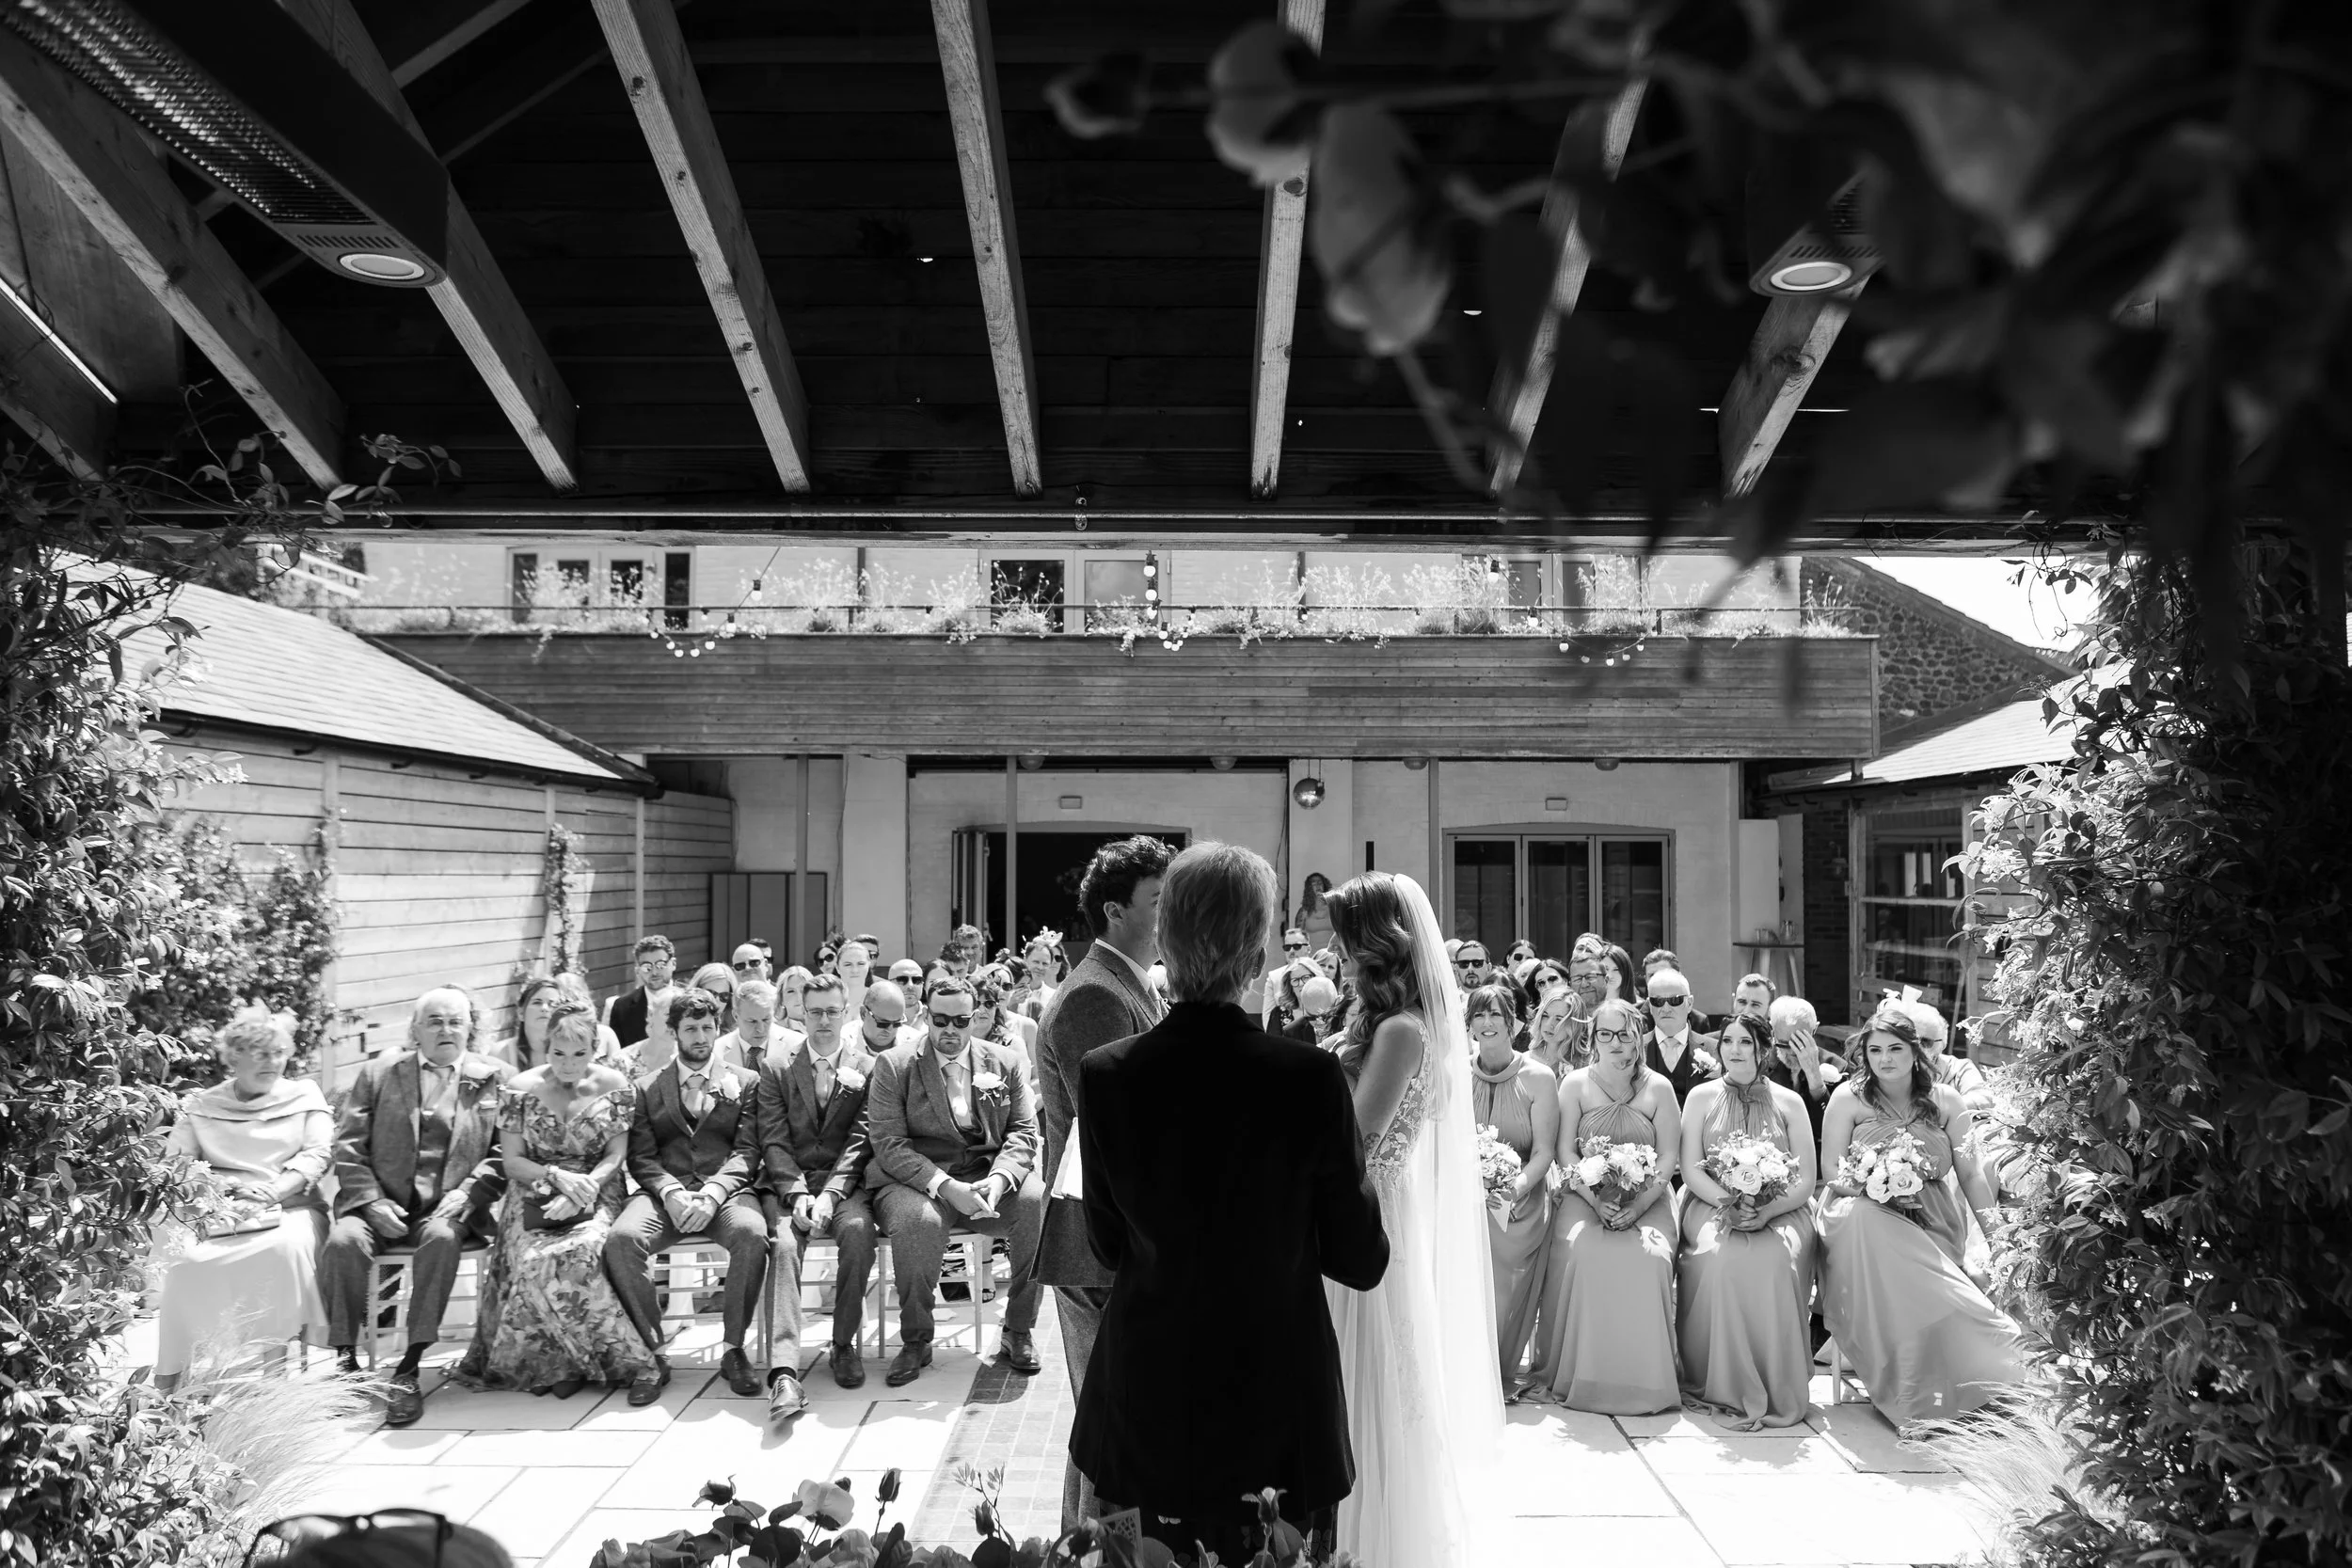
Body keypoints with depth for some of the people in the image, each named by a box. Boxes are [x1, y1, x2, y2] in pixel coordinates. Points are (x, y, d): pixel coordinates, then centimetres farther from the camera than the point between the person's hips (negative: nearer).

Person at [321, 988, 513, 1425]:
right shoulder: (378, 1073, 14)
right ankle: (345, 1359, -16)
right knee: (343, 1240, -29)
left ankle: (409, 1368, -29)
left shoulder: (495, 1078, 11)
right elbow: (348, 1145, 7)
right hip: (380, 1202, 2)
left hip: (446, 1207, -1)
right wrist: (371, 1201, -8)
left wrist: (467, 1194, -12)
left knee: (442, 1238, -34)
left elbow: (505, 1152, 5)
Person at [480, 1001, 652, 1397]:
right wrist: (557, 1176, -15)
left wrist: (583, 1189, -19)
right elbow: (511, 1160, 3)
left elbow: (616, 1156, 0)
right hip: (534, 1198, 1)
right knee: (534, 1263, -31)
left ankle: (561, 1360, -11)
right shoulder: (520, 1088, 1)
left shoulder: (615, 1085, 0)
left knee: (577, 1256, -33)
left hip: (596, 1195, -1)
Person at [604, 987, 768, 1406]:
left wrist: (712, 1194, -15)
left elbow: (747, 1152, 4)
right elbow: (640, 1157, 6)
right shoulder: (646, 1087, 17)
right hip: (663, 1192, 1)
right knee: (621, 1239, -31)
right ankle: (653, 1353, -17)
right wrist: (671, 1193, -15)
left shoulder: (744, 1082, 15)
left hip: (725, 1191, -1)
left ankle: (732, 1348, -18)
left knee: (751, 1233, -34)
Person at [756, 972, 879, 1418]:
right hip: (789, 1182, 0)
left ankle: (844, 1345, -14)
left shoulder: (867, 1067, 5)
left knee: (858, 1231, -31)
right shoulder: (776, 1066, 8)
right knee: (784, 1243, -29)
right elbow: (774, 1141, 2)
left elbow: (860, 1141, -1)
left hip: (843, 1181, 0)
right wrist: (797, 1193, -14)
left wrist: (830, 1194, -15)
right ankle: (784, 1370, -36)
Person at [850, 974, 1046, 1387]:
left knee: (1041, 1202, -26)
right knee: (918, 1221, -36)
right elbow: (889, 1144, -7)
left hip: (991, 1178, 3)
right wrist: (945, 1186, -21)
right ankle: (915, 1342, -12)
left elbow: (1024, 1132, 6)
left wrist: (999, 1179, -16)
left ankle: (1018, 1333, -9)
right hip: (916, 1180, -3)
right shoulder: (893, 1065, 2)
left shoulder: (1005, 1063, 12)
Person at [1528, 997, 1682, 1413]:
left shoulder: (1658, 1088, 5)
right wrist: (1597, 1201, -15)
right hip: (1585, 1195, 0)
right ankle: (1580, 1376, -15)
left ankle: (1642, 1381, -14)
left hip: (1646, 1199, 0)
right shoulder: (1575, 1085, 5)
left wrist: (1638, 1206, -15)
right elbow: (1566, 1153, 0)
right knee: (1581, 1254, -30)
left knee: (1649, 1258, -29)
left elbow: (1669, 1158, 0)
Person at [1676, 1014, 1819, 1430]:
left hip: (1781, 1210, 0)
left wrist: (1768, 1211, -16)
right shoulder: (1702, 1097, 9)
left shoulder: (1789, 1102, 9)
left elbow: (1806, 1178, 3)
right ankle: (1731, 1389, -22)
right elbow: (1691, 1169, 2)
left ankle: (1778, 1390, -21)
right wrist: (1729, 1204, -16)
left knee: (1776, 1260, -32)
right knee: (1722, 1258, -32)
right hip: (1713, 1206, 0)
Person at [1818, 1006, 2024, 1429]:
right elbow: (1831, 1170, -1)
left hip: (1931, 1222, 2)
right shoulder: (1848, 1098, 2)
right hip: (1866, 1217, -1)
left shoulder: (1944, 1101, 7)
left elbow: (1970, 1174, 5)